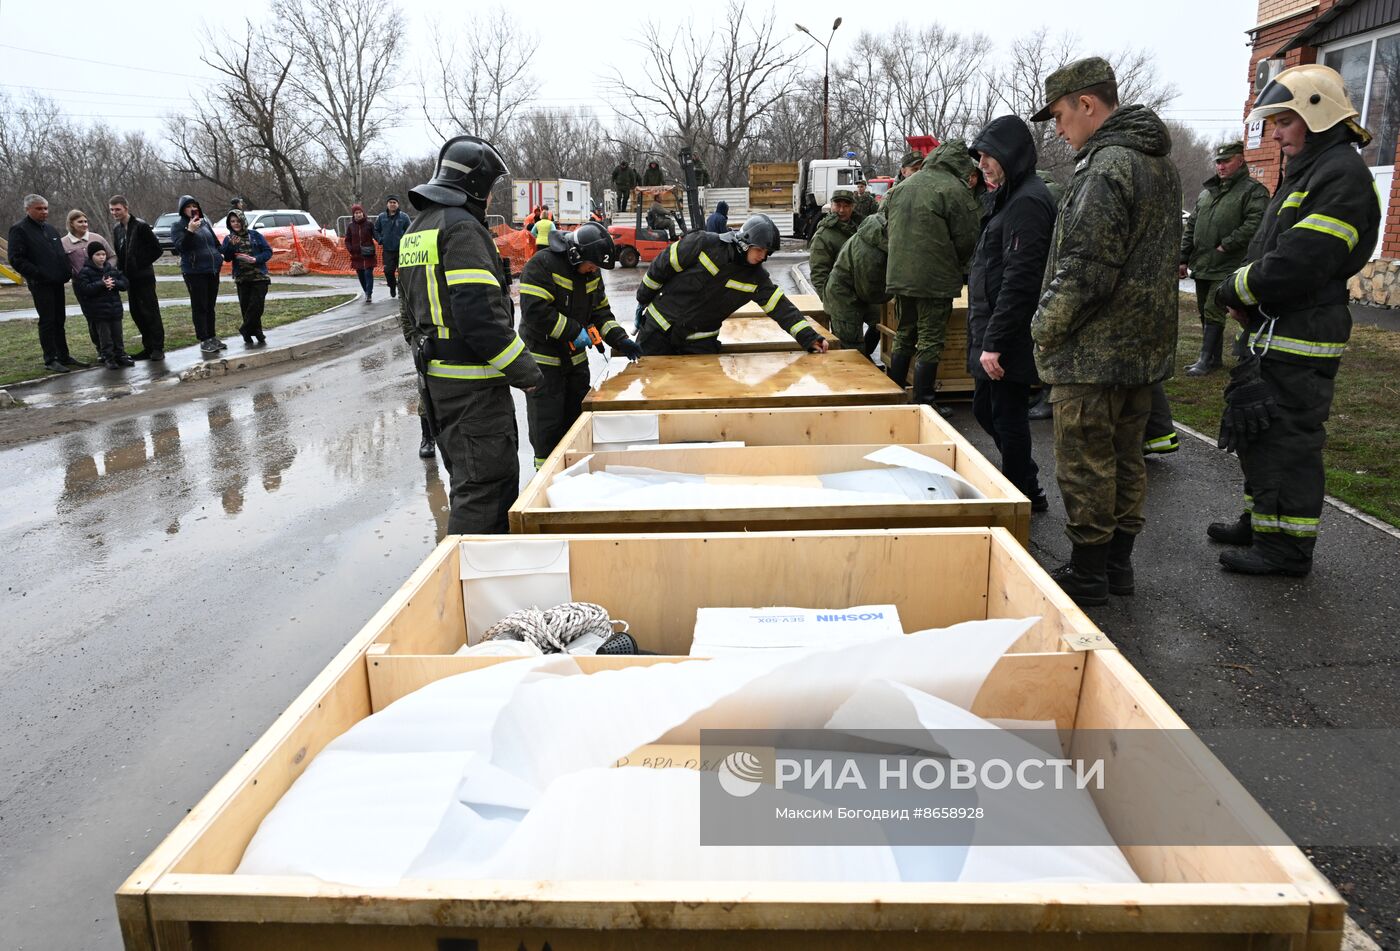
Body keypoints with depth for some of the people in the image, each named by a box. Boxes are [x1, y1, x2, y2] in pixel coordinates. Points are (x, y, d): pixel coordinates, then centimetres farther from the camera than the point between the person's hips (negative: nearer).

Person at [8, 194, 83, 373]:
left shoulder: (49, 228, 18)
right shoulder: (19, 229, -6)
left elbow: (60, 253, 25)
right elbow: (16, 259, -12)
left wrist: (67, 271, 8)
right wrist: (38, 274, -18)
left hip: (57, 282, 7)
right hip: (40, 284, -7)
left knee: (59, 320, 12)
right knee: (47, 321, -6)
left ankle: (63, 356, 19)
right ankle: (50, 360, -2)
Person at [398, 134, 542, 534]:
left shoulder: (416, 229, 17)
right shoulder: (462, 228, -16)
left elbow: (411, 306, 22)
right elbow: (480, 314, -25)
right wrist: (525, 370, -18)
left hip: (435, 376, 11)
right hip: (471, 382, -11)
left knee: (468, 478, 19)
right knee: (485, 485, -6)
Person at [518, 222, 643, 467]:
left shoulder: (590, 273, 5)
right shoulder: (542, 265, -20)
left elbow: (600, 310, 12)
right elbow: (535, 312, -28)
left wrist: (620, 339, -3)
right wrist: (575, 332, -25)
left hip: (575, 357, 8)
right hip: (543, 359, -8)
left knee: (577, 416, 15)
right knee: (547, 422, -1)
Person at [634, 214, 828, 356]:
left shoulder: (756, 278, -7)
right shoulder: (704, 244, -18)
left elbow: (782, 308, -9)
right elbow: (663, 265, -9)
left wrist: (809, 337, -19)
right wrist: (643, 299, 0)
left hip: (700, 340, 3)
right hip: (659, 326, -2)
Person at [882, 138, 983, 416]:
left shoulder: (901, 187, 9)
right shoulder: (954, 189, -11)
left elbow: (888, 227, 17)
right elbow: (967, 239, -9)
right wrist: (957, 268, 9)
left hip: (899, 275, 6)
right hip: (936, 279, -6)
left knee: (904, 336, 18)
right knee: (930, 341, 2)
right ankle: (923, 403, 6)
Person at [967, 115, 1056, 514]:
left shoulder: (1027, 202, -16)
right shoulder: (1012, 199, 16)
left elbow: (1019, 282, -23)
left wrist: (994, 343, -23)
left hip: (1010, 343, -10)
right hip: (993, 336, 10)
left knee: (1007, 417, 1)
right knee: (985, 409, 18)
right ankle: (1028, 491, 30)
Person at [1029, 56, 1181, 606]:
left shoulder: (1106, 168, -18)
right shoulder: (1159, 162, 14)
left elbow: (1085, 268, -23)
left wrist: (1045, 327, -9)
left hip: (1094, 353, -10)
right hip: (1145, 348, 10)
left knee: (1085, 465, 1)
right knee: (1126, 459, 16)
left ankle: (1088, 572, 11)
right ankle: (1118, 563, 28)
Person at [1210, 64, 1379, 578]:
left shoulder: (1343, 175, -16)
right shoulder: (1305, 172, 18)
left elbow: (1297, 264, -25)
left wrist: (1234, 290, -10)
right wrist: (1244, 297, 2)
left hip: (1301, 344, -11)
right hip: (1273, 335, 11)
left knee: (1288, 440, -4)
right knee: (1254, 433, 19)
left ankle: (1288, 548, 7)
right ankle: (1260, 523, 33)